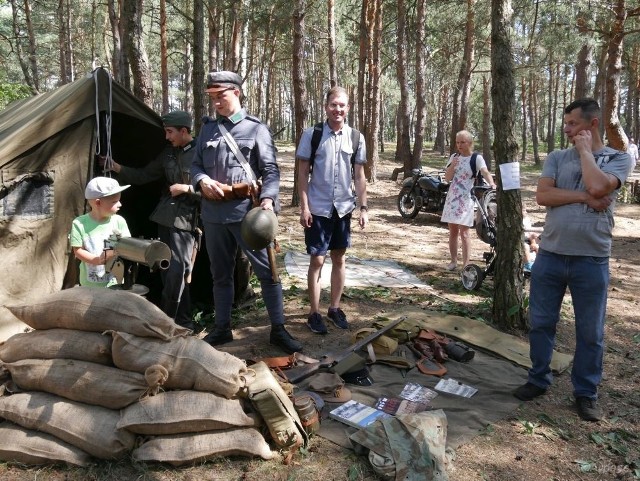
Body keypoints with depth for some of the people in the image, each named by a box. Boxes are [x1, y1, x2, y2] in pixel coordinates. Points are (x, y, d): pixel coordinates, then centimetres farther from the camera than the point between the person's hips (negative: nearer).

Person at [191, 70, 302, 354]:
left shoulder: (256, 128, 0)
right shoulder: (208, 128, 12)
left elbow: (271, 170, -5)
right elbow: (195, 164, 16)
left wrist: (268, 198, -21)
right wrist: (202, 180, -7)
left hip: (246, 212, -4)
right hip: (213, 213, 4)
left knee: (267, 271, -1)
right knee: (220, 274, 15)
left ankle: (278, 330, 12)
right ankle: (222, 328, 30)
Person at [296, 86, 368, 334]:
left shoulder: (356, 138, 2)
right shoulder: (311, 135, -5)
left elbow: (359, 176, 6)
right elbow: (303, 173, -4)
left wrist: (363, 207, 1)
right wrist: (304, 207, -10)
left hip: (344, 208, 3)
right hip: (318, 209, -3)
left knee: (339, 258, 11)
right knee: (317, 260, 1)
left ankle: (335, 308, 25)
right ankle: (314, 313, 12)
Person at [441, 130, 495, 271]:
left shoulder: (477, 158, -6)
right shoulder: (454, 157, 8)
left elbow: (485, 172, -23)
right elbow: (447, 178, 4)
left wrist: (492, 183, -43)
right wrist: (452, 166, -14)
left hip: (466, 199, -5)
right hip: (452, 198, 5)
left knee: (464, 233, -7)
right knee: (453, 231, 11)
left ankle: (466, 264, -2)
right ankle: (453, 261, 22)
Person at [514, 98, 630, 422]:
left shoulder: (618, 158, 0)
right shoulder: (557, 158, 7)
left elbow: (597, 187, -20)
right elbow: (542, 195, -7)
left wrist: (585, 150, -7)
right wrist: (583, 197, -14)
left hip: (592, 260, -2)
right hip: (550, 255, 3)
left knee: (590, 332, 8)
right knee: (540, 323, 11)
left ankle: (586, 393, 25)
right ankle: (538, 380, 28)